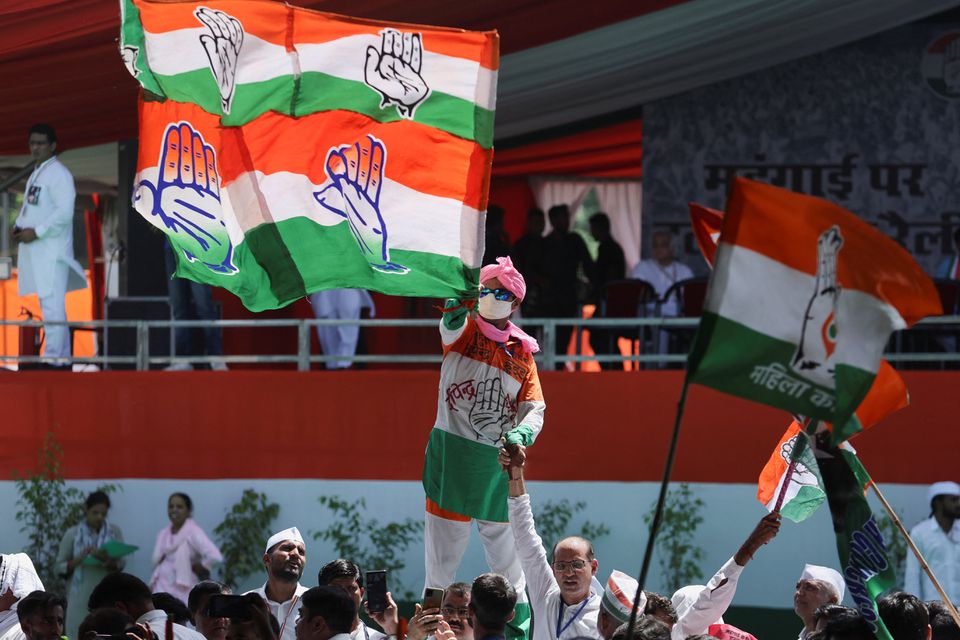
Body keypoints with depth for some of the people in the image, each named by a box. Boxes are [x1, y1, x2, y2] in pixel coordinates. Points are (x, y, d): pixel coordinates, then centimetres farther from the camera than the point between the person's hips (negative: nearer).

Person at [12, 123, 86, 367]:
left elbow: (64, 212, -19)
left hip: (52, 250, -10)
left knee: (52, 303, -13)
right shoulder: (36, 173, 19)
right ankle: (62, 356, 19)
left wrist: (36, 232, -18)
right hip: (35, 251, 10)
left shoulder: (58, 174, -11)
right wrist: (19, 227, 8)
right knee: (49, 303, 13)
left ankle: (53, 356, -15)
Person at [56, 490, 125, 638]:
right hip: (81, 597, -1)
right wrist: (79, 559, -15)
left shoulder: (114, 532, 5)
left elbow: (120, 563, 3)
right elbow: (60, 567, 3)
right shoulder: (72, 534, 1)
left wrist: (107, 560, -19)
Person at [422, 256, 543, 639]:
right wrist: (457, 310, -49)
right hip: (451, 450, -3)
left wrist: (523, 431, -16)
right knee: (444, 542, -2)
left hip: (498, 460, 3)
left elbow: (534, 407, 7)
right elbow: (451, 326, -24)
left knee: (504, 541, 9)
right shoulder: (465, 330, 1)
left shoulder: (523, 351, 10)